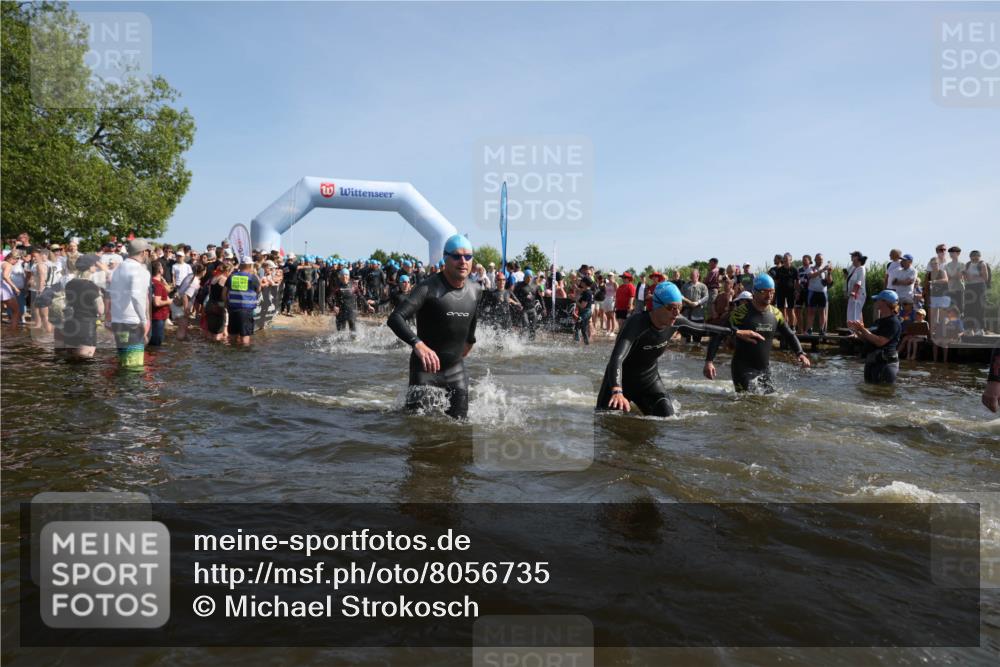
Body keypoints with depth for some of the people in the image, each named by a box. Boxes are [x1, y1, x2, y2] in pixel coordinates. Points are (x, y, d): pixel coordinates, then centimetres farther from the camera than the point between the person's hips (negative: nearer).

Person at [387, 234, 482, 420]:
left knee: (459, 420, 7)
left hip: (456, 368, 5)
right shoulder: (429, 288, -20)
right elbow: (395, 318, -32)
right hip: (425, 367, -5)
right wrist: (418, 344, -46)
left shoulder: (476, 291, 0)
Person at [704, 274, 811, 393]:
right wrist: (709, 361, -23)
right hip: (744, 370, -6)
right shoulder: (741, 312, -14)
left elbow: (789, 335, 18)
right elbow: (718, 336, -14)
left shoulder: (775, 313, 5)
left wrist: (800, 353, 1)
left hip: (765, 369, 6)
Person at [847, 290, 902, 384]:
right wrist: (856, 330, 8)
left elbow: (879, 341, -23)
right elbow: (867, 339, 22)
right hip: (871, 362, 10)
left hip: (885, 364, -10)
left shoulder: (893, 322, -12)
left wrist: (862, 329, -18)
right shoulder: (879, 321, 17)